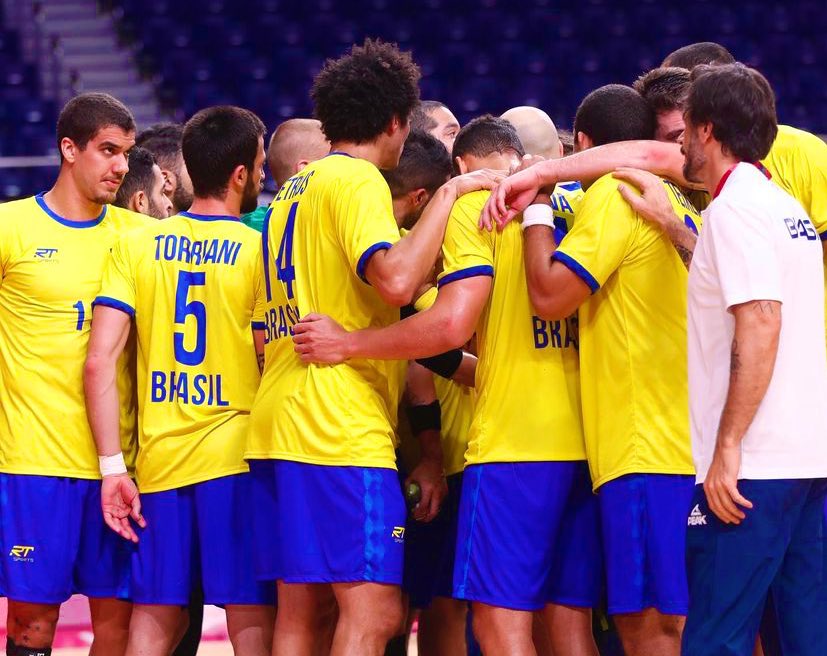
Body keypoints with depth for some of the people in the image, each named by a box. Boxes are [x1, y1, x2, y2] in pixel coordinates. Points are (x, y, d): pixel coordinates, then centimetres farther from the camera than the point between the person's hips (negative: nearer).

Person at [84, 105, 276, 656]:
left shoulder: (136, 245, 4)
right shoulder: (260, 249, -4)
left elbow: (100, 361, -2)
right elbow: (273, 362, -5)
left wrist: (112, 466, 0)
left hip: (159, 460, 4)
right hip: (236, 458, -3)